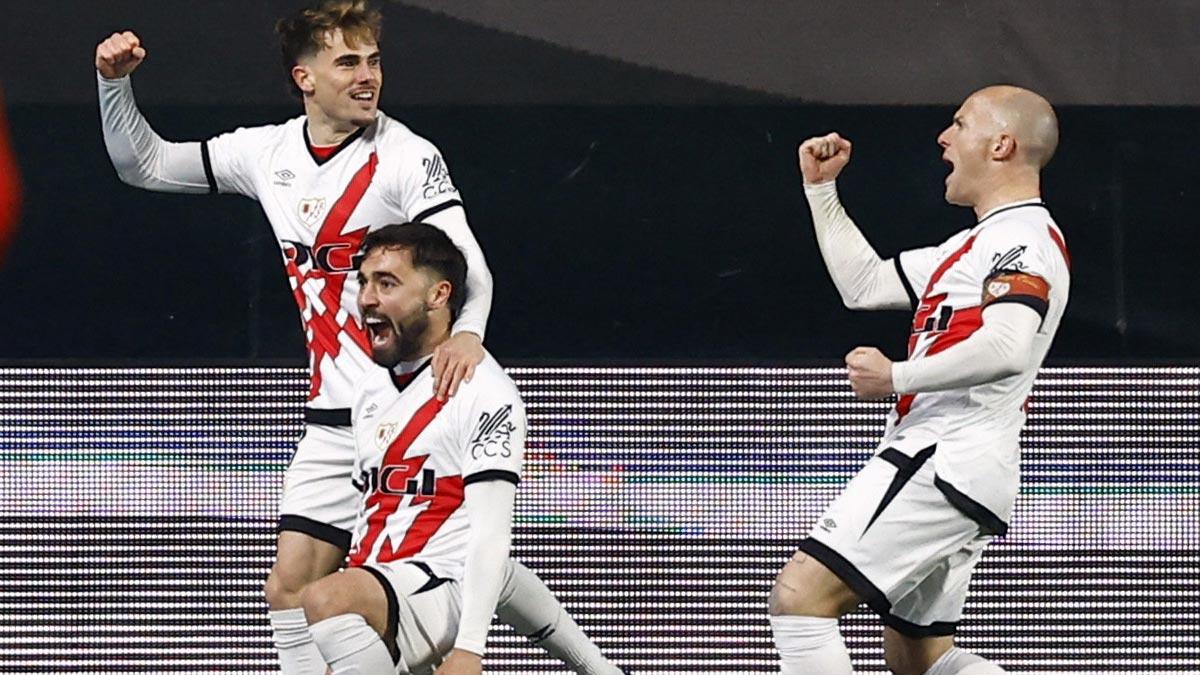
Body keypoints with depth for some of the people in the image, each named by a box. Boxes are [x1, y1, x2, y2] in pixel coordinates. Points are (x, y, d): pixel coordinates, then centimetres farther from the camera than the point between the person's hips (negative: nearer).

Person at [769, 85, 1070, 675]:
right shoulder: (979, 243, 24)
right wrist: (821, 188, 28)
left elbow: (1006, 349, -27)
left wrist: (896, 375, -19)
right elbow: (863, 285, 30)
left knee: (800, 596, -18)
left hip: (942, 461, -11)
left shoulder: (1024, 237, -10)